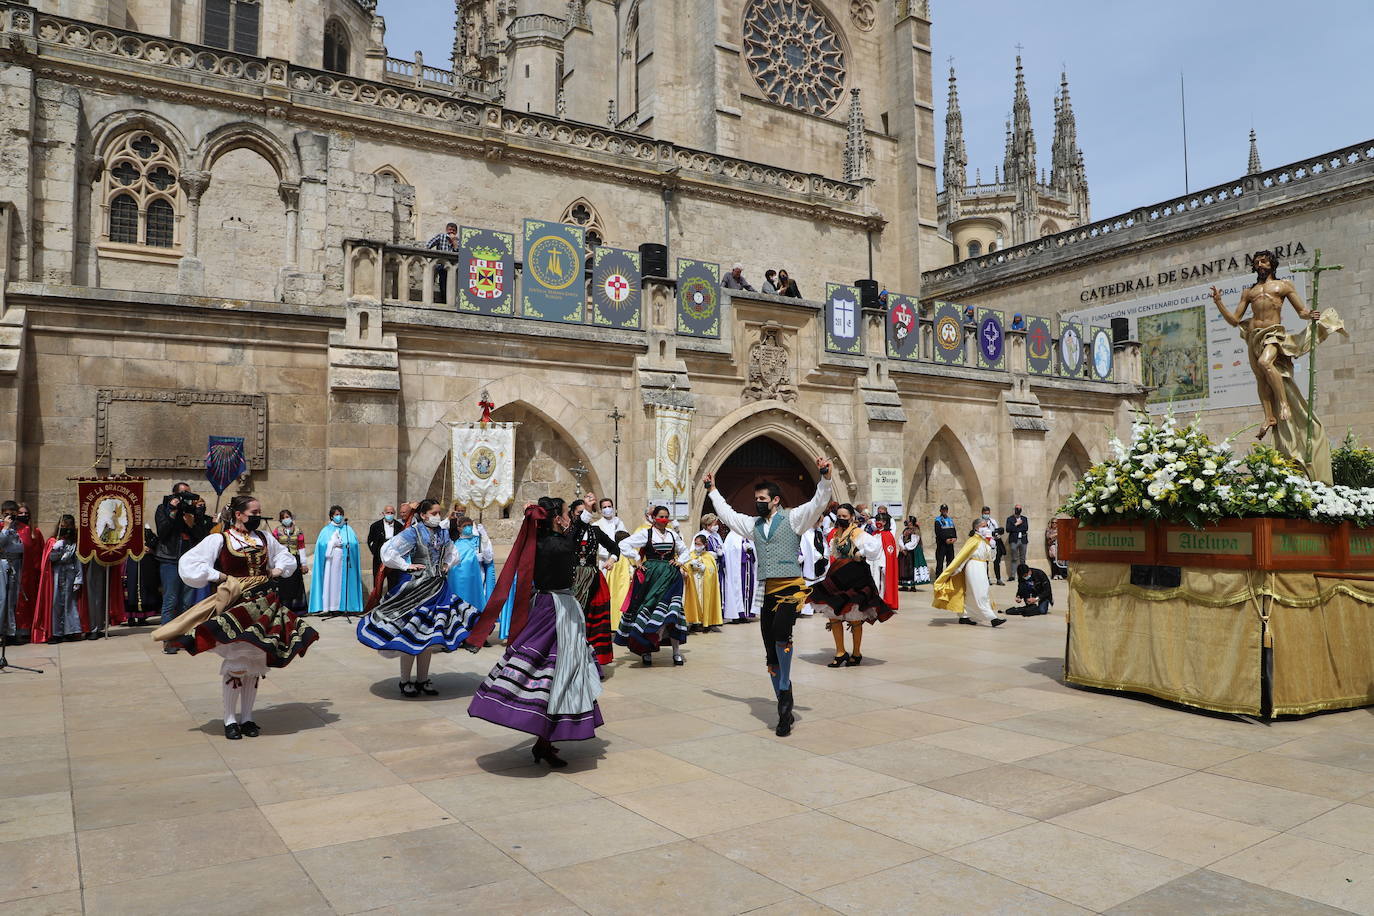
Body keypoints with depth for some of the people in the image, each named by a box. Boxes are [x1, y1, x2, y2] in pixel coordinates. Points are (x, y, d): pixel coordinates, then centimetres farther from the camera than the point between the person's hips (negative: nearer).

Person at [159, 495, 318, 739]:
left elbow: (286, 556, 28)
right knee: (236, 663, -6)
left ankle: (247, 717, 18)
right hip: (235, 607, -5)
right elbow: (188, 563, -9)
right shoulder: (220, 540, -4)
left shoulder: (264, 538, 11)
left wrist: (277, 570, 10)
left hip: (264, 606, 5)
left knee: (256, 663, 7)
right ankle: (230, 719, 7)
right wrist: (219, 576, -11)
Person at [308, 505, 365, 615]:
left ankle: (344, 606, -3)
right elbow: (321, 545, 1)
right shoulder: (326, 530, 11)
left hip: (344, 561, 0)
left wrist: (345, 544, -11)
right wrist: (333, 544, -8)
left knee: (343, 582, -4)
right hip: (331, 561, 0)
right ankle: (330, 607, -6)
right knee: (330, 582, -5)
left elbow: (354, 544, 3)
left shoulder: (348, 529, 12)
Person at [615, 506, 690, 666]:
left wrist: (680, 561, 8)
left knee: (671, 613, -3)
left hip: (670, 577, 2)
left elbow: (684, 551, 27)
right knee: (648, 608, -1)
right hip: (651, 576, -2)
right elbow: (624, 544, -5)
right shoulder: (646, 533, 0)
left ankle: (676, 651, 0)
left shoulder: (673, 535, 12)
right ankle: (646, 651, 8)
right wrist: (637, 560, -5)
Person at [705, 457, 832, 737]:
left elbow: (818, 503, -9)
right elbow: (727, 514, 33)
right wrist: (712, 490, 37)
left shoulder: (793, 518, 3)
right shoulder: (754, 524, 21)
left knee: (781, 632, -33)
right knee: (771, 655, 5)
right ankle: (785, 711, 14)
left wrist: (825, 478, -23)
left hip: (791, 587, -6)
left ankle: (785, 693, -17)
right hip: (768, 591, 7)